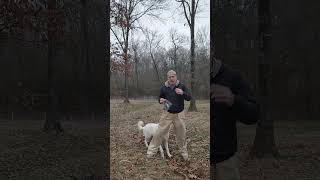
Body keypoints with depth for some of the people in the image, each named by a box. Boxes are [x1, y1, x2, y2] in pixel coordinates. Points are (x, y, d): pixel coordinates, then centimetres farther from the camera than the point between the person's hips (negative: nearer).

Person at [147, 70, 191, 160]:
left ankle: (184, 152, 29)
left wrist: (182, 93, -25)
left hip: (179, 114, 0)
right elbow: (160, 98, 15)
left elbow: (189, 97, -5)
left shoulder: (182, 86, -3)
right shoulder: (164, 88, 1)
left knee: (181, 134, 9)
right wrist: (161, 101, -10)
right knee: (159, 132, -2)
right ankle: (151, 151, 9)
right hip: (167, 113, 0)